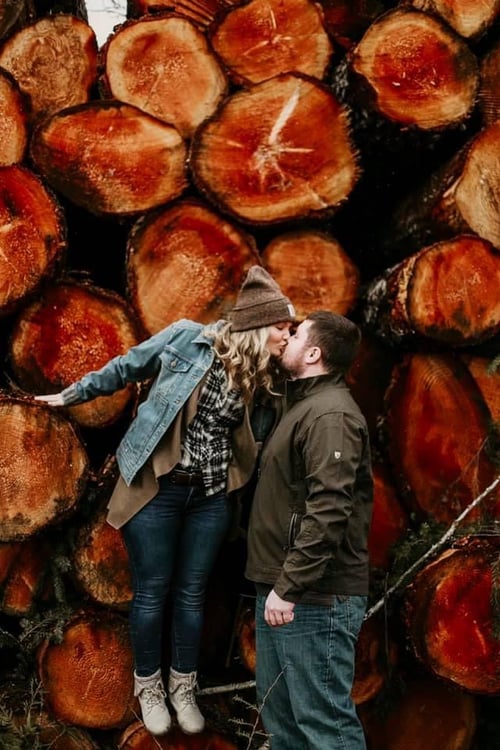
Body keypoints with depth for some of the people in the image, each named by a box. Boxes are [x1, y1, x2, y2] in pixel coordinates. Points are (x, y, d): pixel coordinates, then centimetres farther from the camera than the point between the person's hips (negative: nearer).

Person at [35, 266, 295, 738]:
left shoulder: (256, 378, 1)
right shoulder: (186, 339, -12)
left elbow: (249, 436, 9)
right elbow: (126, 368, 2)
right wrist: (73, 395, 10)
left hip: (210, 496, 4)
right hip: (157, 487, -4)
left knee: (191, 594, 12)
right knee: (151, 592, 7)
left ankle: (183, 688, 29)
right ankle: (148, 687, 25)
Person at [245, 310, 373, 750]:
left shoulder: (330, 415, -15)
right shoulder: (304, 405, 19)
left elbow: (328, 511, -25)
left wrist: (290, 587, -24)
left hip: (314, 598, -11)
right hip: (282, 588, 11)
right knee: (280, 713, 17)